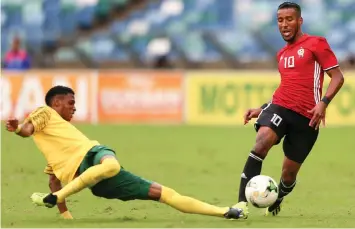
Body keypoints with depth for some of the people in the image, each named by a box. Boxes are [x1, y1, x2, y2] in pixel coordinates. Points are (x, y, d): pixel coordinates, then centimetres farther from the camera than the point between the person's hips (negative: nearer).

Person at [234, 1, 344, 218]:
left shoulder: (316, 43, -1)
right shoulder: (282, 54, 20)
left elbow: (337, 77, -5)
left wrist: (323, 102, -20)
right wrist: (262, 109, 22)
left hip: (306, 117, -4)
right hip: (280, 106, 4)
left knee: (289, 173, 4)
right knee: (262, 142, -29)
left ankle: (276, 201, 40)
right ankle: (242, 203, -33)